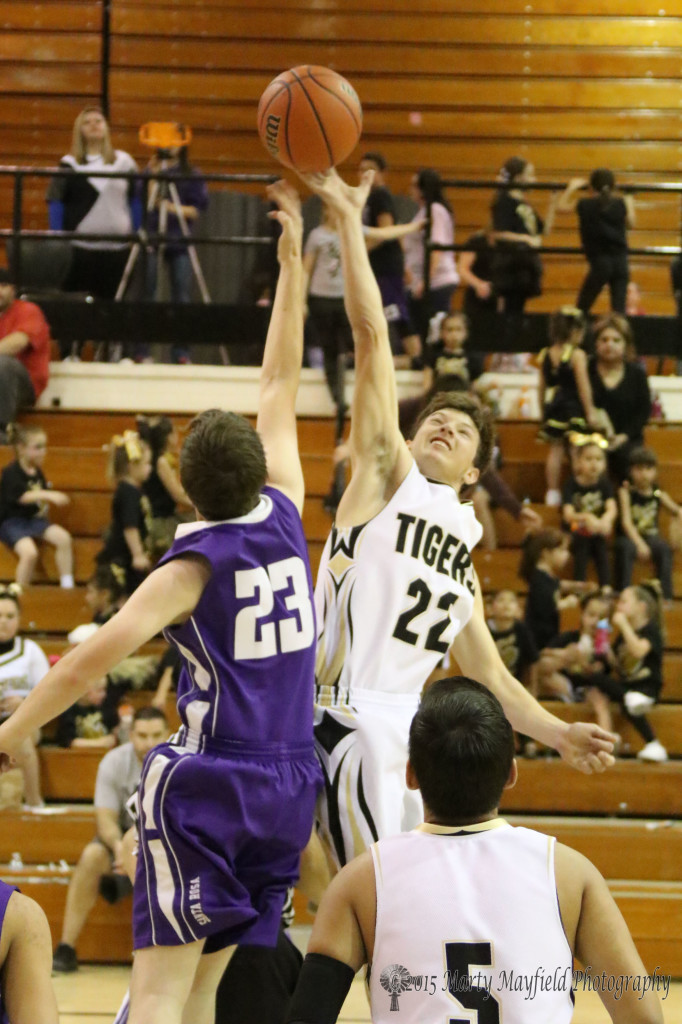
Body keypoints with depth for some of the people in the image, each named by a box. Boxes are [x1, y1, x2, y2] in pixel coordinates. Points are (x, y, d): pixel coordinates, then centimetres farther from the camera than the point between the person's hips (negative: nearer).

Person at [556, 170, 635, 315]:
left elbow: (560, 207, 15)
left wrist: (571, 188, 27)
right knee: (619, 309, 1)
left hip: (599, 261, -2)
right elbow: (631, 223, 17)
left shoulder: (584, 205, -3)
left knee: (581, 308, 6)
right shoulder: (622, 203, -1)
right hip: (620, 262, 2)